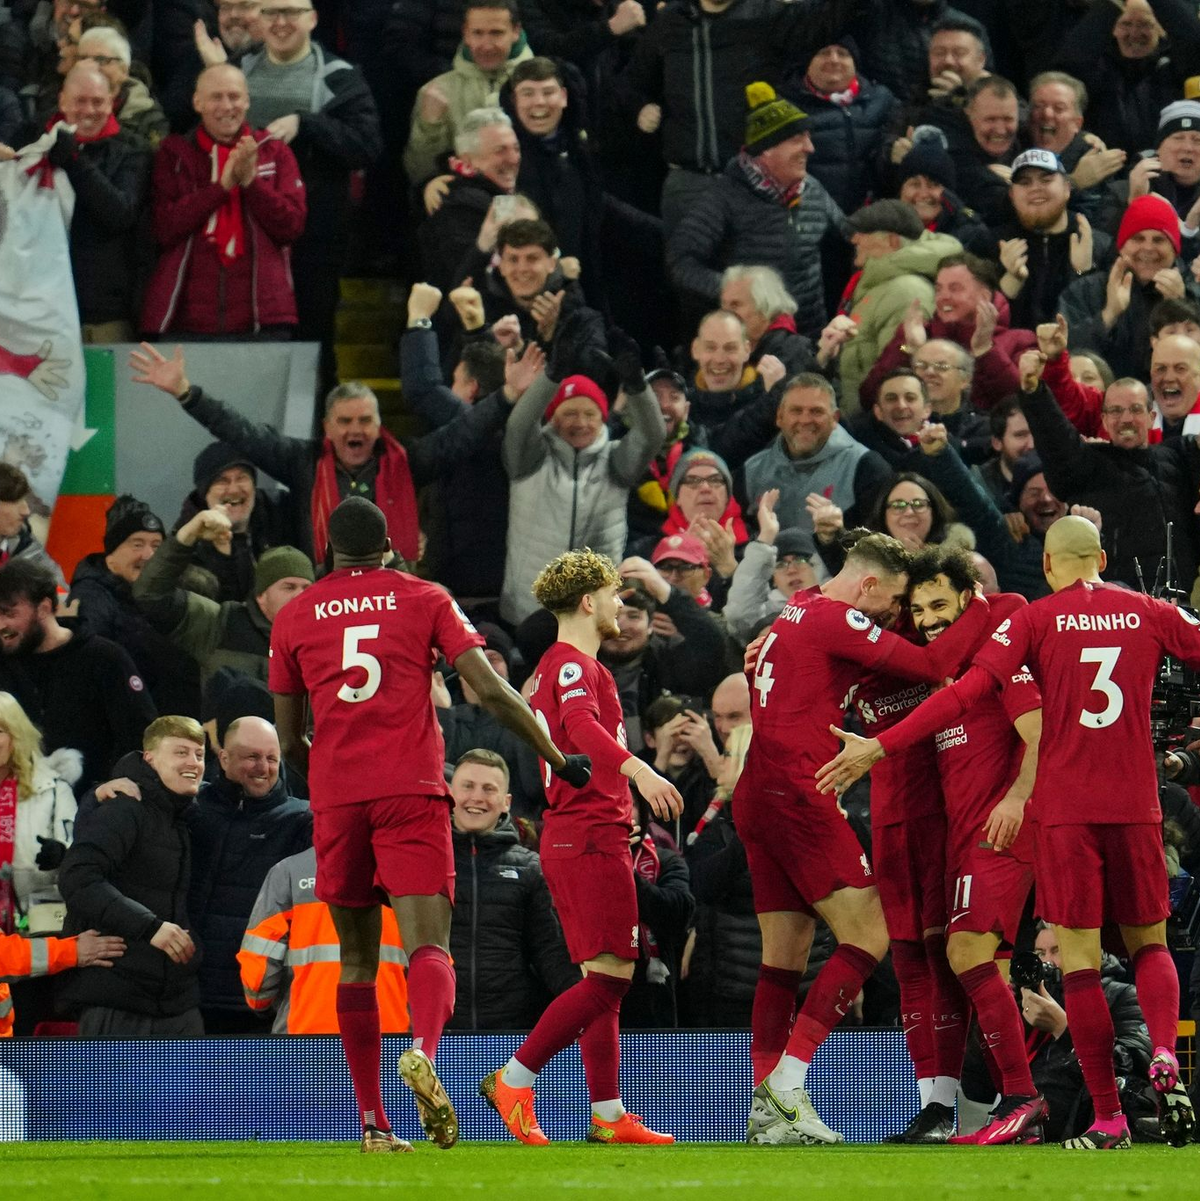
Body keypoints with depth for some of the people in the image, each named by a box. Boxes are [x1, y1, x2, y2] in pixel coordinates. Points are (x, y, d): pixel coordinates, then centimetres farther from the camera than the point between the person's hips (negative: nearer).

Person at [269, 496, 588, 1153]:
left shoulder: (293, 619, 12)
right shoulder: (424, 600, 8)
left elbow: (289, 741, 14)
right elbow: (492, 691, 0)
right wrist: (558, 759, 9)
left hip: (335, 799, 2)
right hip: (411, 791, -2)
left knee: (357, 961, 10)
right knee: (427, 945, -11)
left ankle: (373, 1123, 7)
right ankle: (422, 1050, -43)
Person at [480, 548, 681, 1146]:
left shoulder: (553, 666, 22)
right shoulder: (573, 664, -10)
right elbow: (582, 724, -30)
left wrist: (626, 827, 33)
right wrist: (637, 768, -47)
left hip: (572, 836, 11)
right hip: (591, 836, -11)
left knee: (606, 981, 9)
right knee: (608, 976, -13)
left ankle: (608, 1116, 8)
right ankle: (513, 1080, -12)